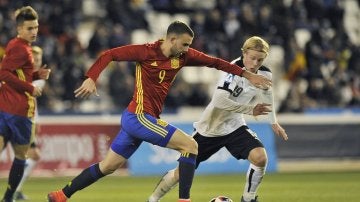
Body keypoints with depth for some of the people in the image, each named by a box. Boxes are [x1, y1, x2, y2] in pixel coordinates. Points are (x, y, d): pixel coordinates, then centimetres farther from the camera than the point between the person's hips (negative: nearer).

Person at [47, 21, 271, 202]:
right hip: (139, 116, -8)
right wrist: (91, 78, -22)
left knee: (107, 166, 15)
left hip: (137, 119, 8)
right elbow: (108, 55, -10)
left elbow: (214, 62, 10)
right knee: (190, 145, -13)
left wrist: (248, 75, 8)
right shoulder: (146, 52, -14)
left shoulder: (183, 56, 5)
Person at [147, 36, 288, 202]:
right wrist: (250, 109, -33)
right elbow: (219, 101, -38)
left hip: (234, 126, 4)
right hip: (210, 127, -4)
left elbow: (267, 94, 18)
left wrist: (274, 122, 27)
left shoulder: (265, 74, -7)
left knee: (260, 158, -22)